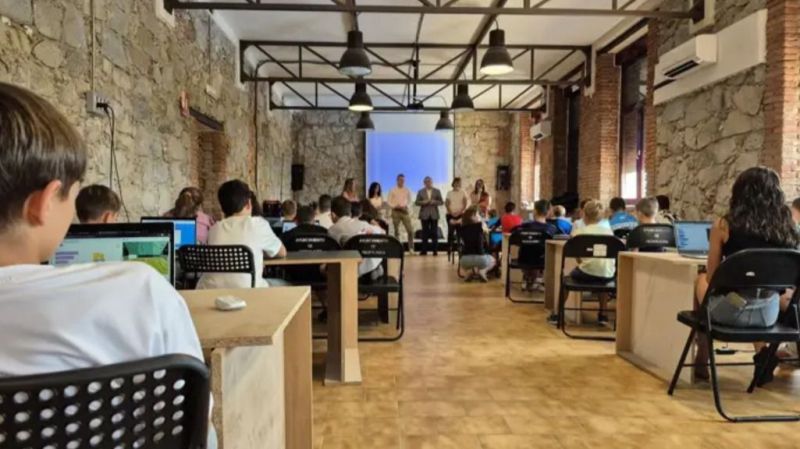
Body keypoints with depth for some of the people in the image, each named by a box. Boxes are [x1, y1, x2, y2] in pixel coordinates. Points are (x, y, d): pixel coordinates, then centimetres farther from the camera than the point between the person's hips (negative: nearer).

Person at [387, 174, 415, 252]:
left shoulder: (407, 190, 7)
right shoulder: (393, 190, 1)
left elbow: (409, 201, 12)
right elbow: (388, 201, 0)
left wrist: (406, 206, -8)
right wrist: (395, 206, -14)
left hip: (405, 211, 1)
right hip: (395, 211, -1)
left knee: (410, 230, -6)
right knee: (396, 231, 3)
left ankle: (411, 248, 2)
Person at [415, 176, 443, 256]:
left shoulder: (437, 191, 8)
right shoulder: (420, 192, 8)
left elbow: (441, 202, 4)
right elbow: (416, 202, 3)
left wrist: (434, 202, -13)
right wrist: (423, 202, -14)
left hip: (434, 214, 0)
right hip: (424, 214, 0)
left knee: (434, 233, -1)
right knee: (425, 233, 1)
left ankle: (435, 250, 3)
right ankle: (424, 250, 5)